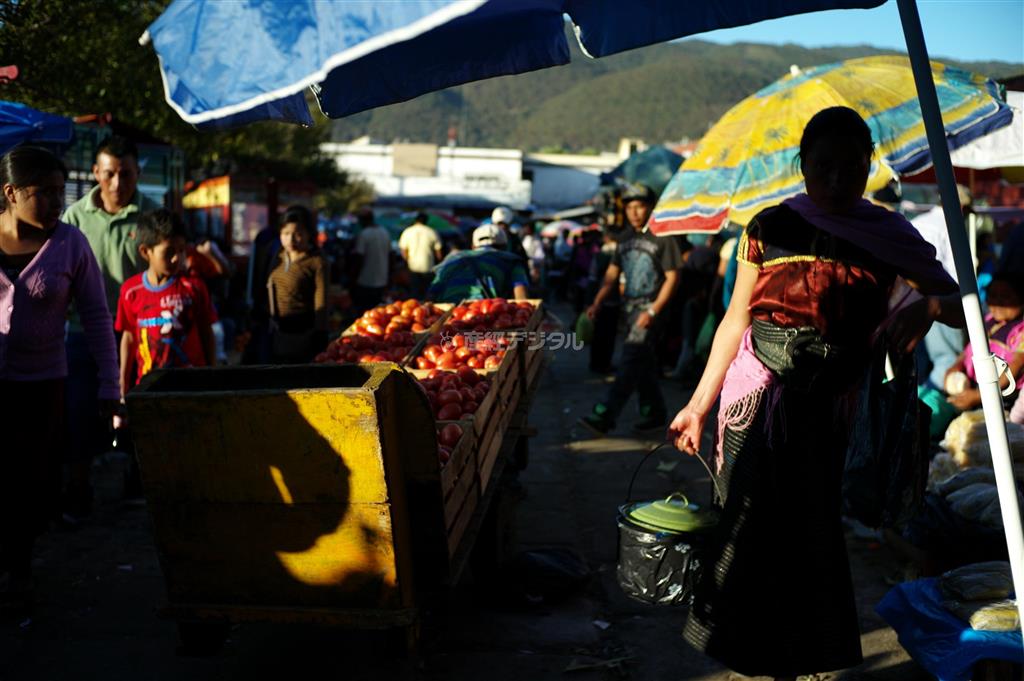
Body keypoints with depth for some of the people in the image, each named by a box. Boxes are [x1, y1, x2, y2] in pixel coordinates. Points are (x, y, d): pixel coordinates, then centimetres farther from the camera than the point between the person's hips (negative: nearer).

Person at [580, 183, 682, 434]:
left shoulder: (663, 239, -7)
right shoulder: (625, 241, 13)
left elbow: (672, 277, -10)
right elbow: (611, 275, 13)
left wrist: (652, 311, -17)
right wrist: (596, 304, 1)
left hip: (650, 307, -7)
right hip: (629, 307, 7)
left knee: (630, 361, -13)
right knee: (643, 365, 13)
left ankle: (605, 416, -19)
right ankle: (655, 413, 26)